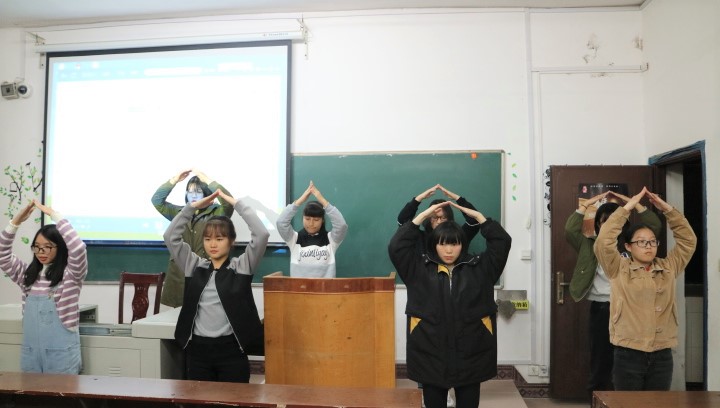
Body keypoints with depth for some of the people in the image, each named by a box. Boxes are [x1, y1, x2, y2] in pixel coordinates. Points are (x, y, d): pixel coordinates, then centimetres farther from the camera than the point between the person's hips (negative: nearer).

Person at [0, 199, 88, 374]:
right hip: (30, 351, 5)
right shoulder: (28, 274, 9)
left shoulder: (71, 275, -8)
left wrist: (54, 215, -23)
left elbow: (78, 249, -26)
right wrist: (16, 222, -9)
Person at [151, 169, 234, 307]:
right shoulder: (179, 212, 13)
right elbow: (156, 200, 7)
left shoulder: (216, 213, 0)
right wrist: (174, 180, -3)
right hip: (179, 275, 4)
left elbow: (229, 202, -19)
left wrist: (207, 180, -17)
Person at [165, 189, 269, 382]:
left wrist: (236, 204, -11)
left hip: (231, 349, -3)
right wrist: (193, 206, -3)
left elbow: (262, 234, -14)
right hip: (198, 348, 3)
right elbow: (171, 237, 3)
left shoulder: (241, 266, -2)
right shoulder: (194, 265, 8)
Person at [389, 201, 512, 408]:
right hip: (430, 352, 0)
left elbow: (503, 242, 1)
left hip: (470, 352, 1)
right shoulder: (419, 269, 2)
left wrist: (477, 216, -1)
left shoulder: (479, 267, 4)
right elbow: (396, 246, -6)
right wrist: (422, 216, -6)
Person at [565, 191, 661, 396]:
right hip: (600, 310, 0)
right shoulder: (590, 246, 6)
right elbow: (570, 229, -8)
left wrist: (631, 202, -2)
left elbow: (654, 226, -1)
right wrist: (587, 203, -8)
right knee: (599, 365, 8)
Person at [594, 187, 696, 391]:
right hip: (629, 355, -3)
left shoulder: (668, 268, 11)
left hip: (662, 356, 4)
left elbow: (688, 239, 10)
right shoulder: (619, 270, 0)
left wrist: (667, 209, 1)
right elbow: (603, 241, -13)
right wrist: (627, 207, -11)